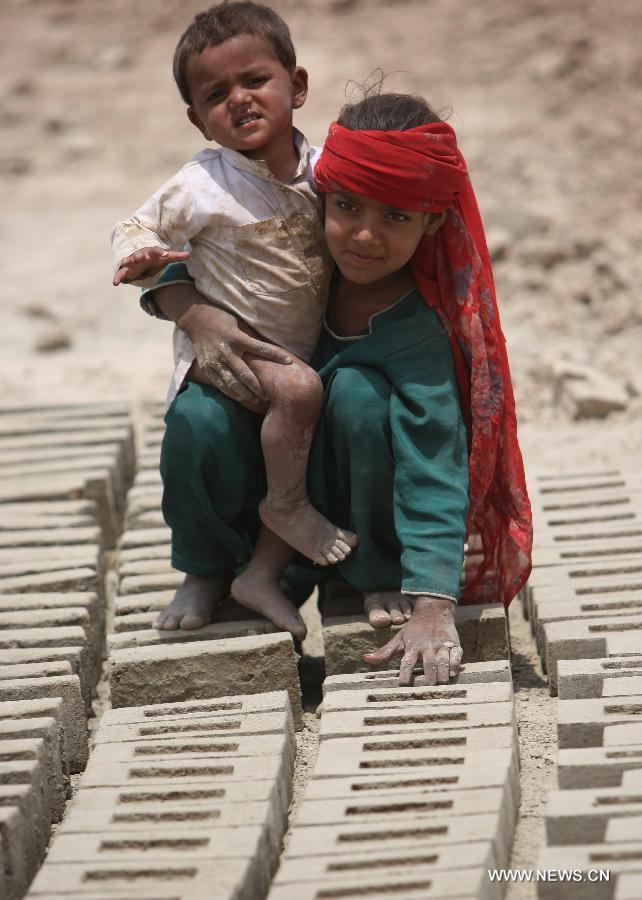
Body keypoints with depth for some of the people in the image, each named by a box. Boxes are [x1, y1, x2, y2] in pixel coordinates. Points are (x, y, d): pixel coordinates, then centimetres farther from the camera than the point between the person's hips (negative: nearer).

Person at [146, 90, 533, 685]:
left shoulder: (420, 334, -26)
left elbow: (433, 473, -32)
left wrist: (432, 608, -42)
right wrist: (201, 318, -29)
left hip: (358, 510, -3)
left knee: (356, 391, -33)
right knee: (197, 415, -29)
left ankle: (380, 579, -11)